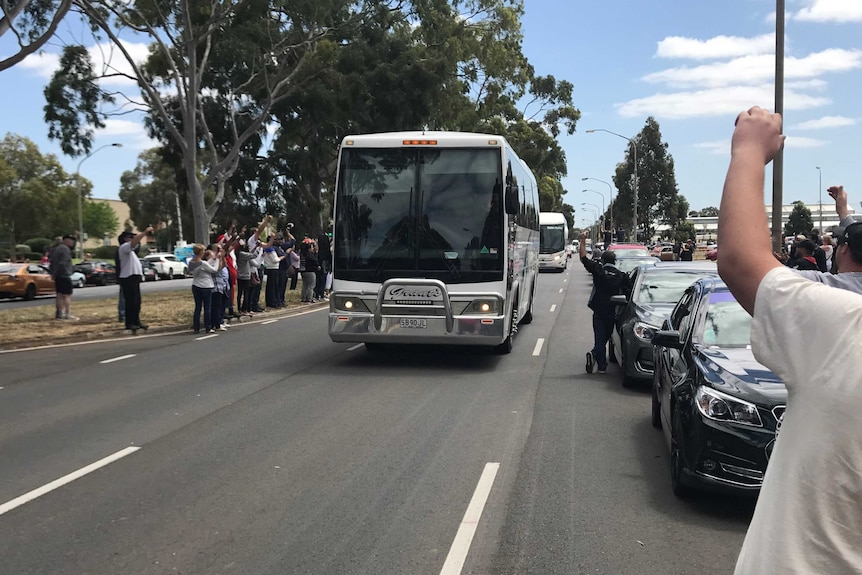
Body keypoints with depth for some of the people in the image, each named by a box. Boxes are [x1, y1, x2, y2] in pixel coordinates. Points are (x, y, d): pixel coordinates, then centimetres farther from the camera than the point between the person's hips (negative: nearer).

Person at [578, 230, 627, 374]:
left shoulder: (598, 270, -5)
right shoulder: (621, 275, 0)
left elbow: (583, 258, 0)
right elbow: (626, 292, 4)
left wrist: (583, 240, 7)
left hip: (599, 310, -1)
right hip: (613, 311, 1)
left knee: (600, 337, 2)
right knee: (605, 336, 14)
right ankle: (595, 354, -4)